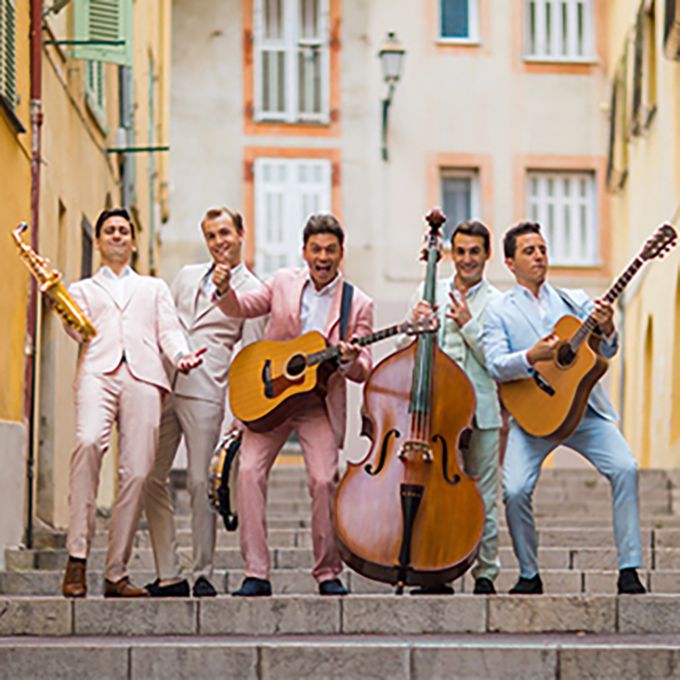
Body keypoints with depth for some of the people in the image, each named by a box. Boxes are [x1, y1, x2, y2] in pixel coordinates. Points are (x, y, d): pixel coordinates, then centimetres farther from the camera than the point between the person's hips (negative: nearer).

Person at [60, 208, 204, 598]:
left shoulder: (154, 288, 31)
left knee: (137, 473, -11)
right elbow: (80, 331, 9)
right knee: (88, 442, -31)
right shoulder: (83, 289, 28)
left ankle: (116, 574, -4)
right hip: (98, 372, -2)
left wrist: (180, 355, -5)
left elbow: (169, 330, 16)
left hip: (143, 376, 2)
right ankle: (77, 558, -28)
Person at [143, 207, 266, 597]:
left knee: (201, 483, -6)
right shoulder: (187, 276, 19)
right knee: (152, 479, 1)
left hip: (206, 394, -5)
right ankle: (169, 576, 6)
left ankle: (204, 575, 3)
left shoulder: (253, 291, 3)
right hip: (163, 386, 5)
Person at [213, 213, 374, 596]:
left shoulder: (358, 305, 1)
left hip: (320, 403, -1)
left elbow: (363, 371, 0)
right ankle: (257, 575, -10)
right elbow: (241, 309, 11)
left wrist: (349, 362, -24)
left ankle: (328, 573, 1)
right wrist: (225, 289, -11)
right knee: (249, 472, -14)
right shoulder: (284, 283, 7)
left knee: (324, 479, -16)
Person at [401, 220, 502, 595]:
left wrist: (468, 324, -12)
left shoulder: (498, 304, 5)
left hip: (481, 413, -1)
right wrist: (414, 326, -10)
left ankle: (485, 574, 11)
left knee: (482, 499, 1)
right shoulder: (428, 294, 12)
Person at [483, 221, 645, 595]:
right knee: (515, 491, -19)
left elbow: (606, 351, 7)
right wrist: (532, 356, -25)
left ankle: (629, 571, -14)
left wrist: (606, 330, -16)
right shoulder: (499, 310, 7)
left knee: (625, 468, -20)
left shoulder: (574, 301, 15)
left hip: (585, 408, 2)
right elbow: (496, 365, -7)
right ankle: (529, 575, 3)